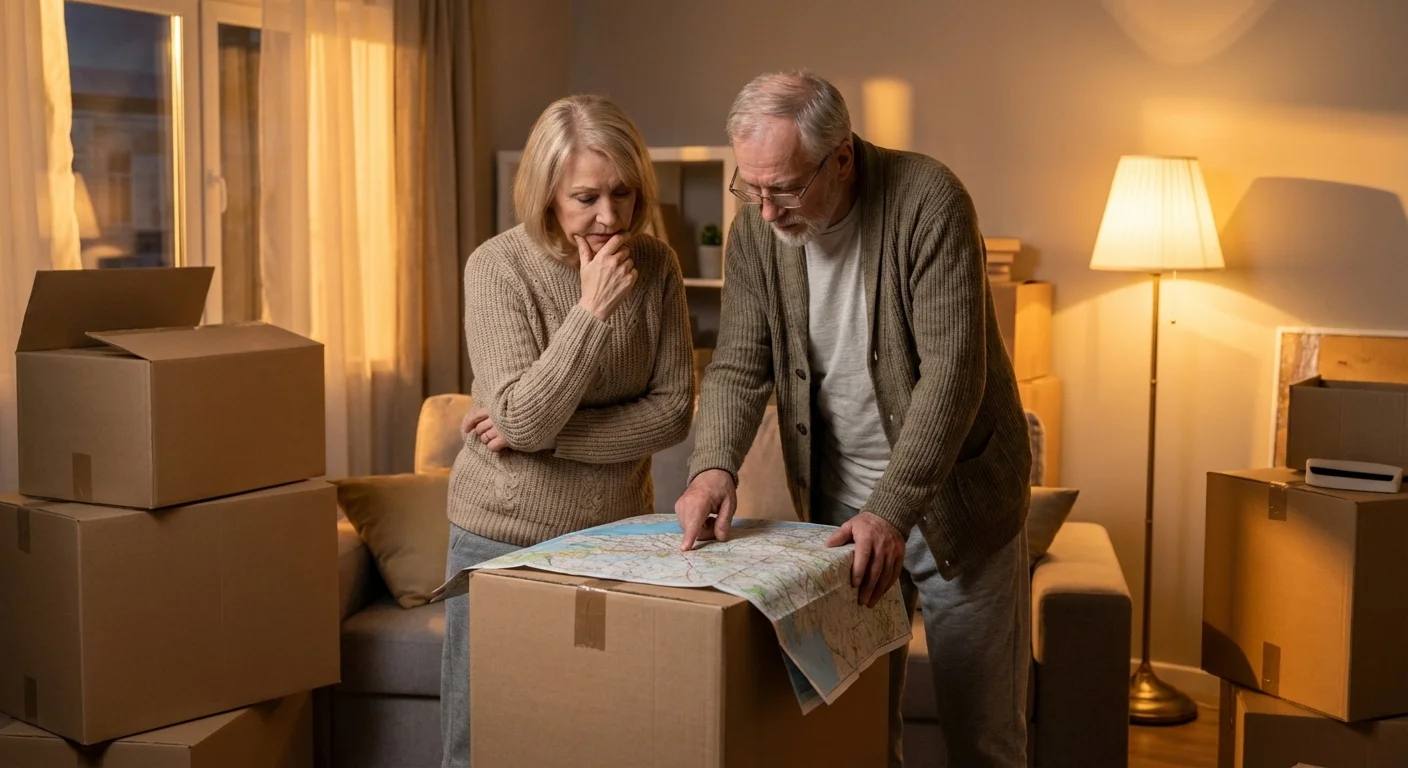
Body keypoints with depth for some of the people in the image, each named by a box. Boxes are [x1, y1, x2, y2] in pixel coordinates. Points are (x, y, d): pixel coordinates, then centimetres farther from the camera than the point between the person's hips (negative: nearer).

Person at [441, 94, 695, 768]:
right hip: (506, 535, -2)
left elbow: (673, 409, -7)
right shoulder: (496, 269, -14)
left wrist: (548, 434, -16)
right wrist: (592, 309, -26)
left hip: (618, 531, 3)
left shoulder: (655, 265, -5)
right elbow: (523, 419, -20)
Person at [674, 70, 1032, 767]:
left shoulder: (929, 200, -20)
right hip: (838, 501, 4)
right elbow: (739, 367, -3)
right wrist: (714, 465, -22)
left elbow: (952, 372, -25)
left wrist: (892, 511, -32)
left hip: (954, 496, -4)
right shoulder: (757, 227, -5)